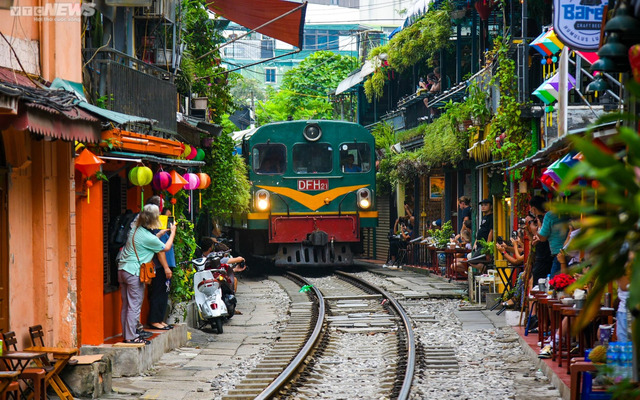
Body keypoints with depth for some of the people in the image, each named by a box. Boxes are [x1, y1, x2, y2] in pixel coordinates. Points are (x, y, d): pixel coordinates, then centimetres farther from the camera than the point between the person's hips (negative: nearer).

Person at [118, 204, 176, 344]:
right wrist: (173, 232, 15)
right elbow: (166, 247, 1)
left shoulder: (135, 231, 9)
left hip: (123, 270, 9)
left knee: (126, 305, 12)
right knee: (135, 305, -4)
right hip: (134, 273, -9)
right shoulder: (148, 237, -15)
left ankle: (126, 334, 17)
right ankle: (131, 336, -4)